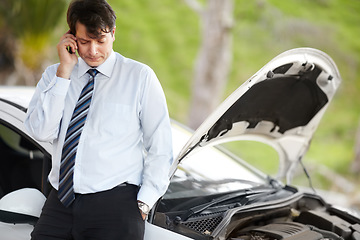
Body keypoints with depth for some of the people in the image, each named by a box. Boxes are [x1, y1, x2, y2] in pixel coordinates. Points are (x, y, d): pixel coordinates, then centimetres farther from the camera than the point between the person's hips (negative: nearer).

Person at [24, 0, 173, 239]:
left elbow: (161, 149, 2)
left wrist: (144, 203, -7)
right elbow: (41, 131, -3)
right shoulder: (54, 75, 13)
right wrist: (64, 72, -5)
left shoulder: (140, 76, 3)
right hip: (60, 203, 3)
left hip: (115, 205, -3)